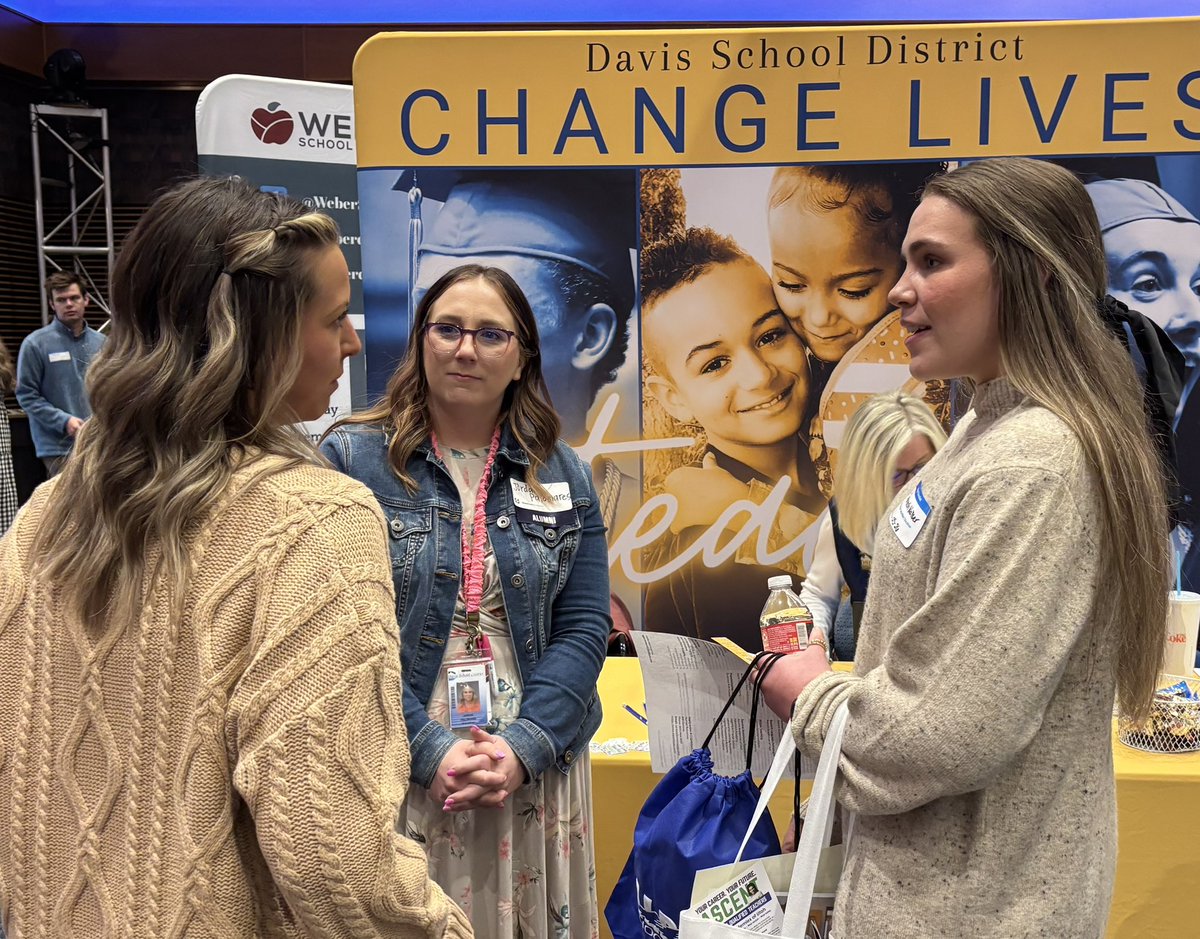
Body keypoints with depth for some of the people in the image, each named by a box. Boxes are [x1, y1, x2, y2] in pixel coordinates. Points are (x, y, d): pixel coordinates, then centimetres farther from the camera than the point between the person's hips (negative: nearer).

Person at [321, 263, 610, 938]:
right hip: (398, 776, -3)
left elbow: (584, 627, 2)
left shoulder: (562, 476, 6)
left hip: (536, 774, 3)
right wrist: (429, 749, -15)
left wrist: (523, 747, -11)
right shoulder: (351, 461, -4)